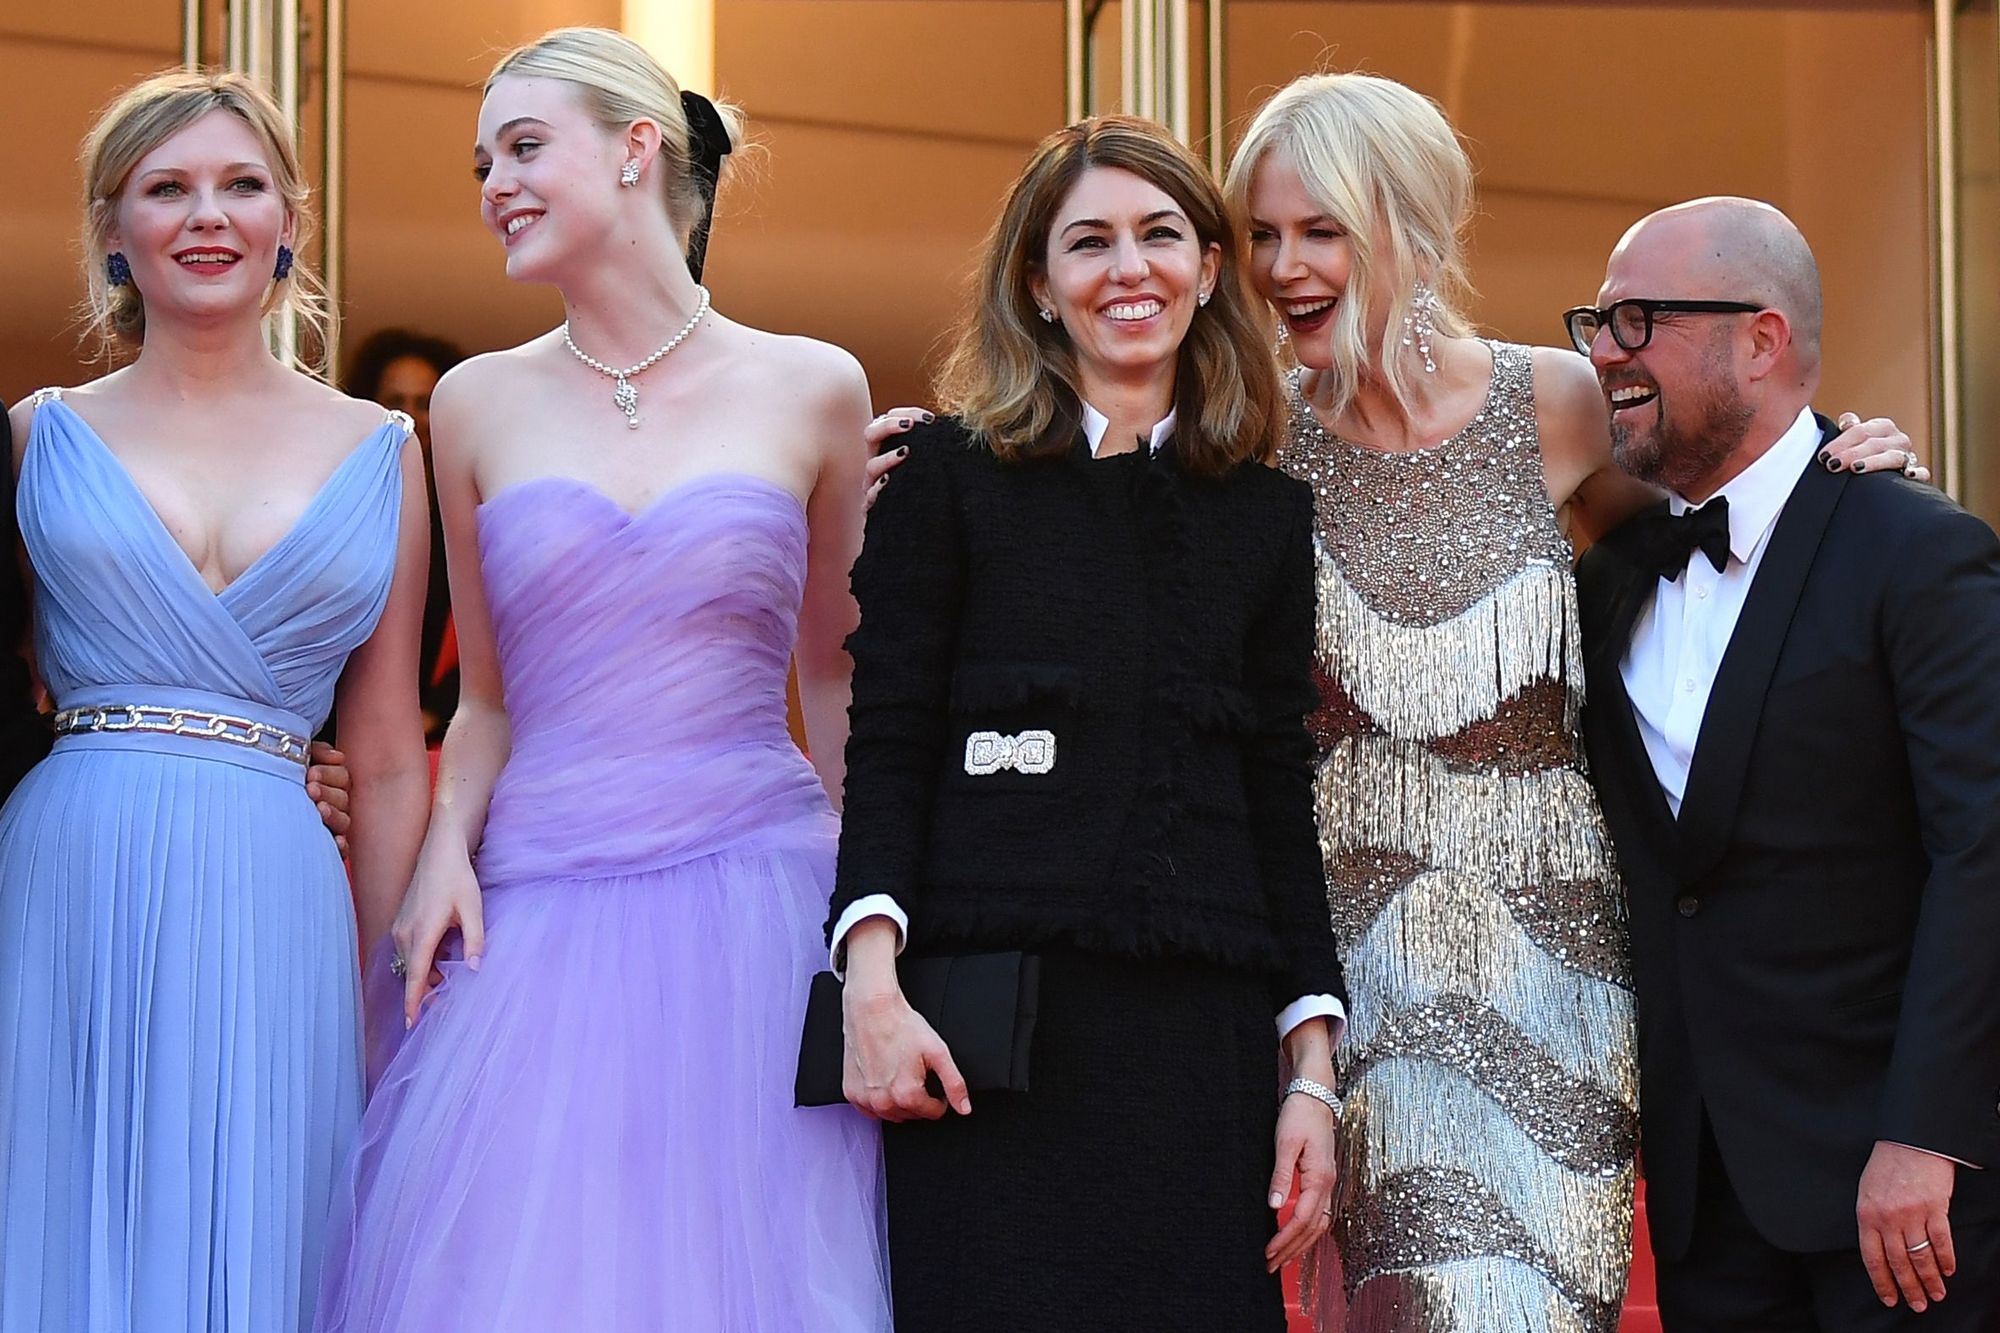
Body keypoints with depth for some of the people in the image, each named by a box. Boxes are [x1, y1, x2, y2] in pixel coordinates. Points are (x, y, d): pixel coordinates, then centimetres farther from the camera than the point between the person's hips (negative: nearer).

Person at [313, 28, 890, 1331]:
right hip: (536, 918, 1)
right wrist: (448, 847, -2)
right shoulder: (483, 404, 8)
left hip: (754, 913, -1)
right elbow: (488, 698, 15)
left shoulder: (810, 391, 4)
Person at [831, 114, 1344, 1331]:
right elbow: (885, 750, 1)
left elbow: (1283, 799, 12)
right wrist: (873, 975, -14)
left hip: (1202, 1033, 2)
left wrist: (1312, 1069, 5)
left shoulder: (1267, 514, 13)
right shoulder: (953, 476, 6)